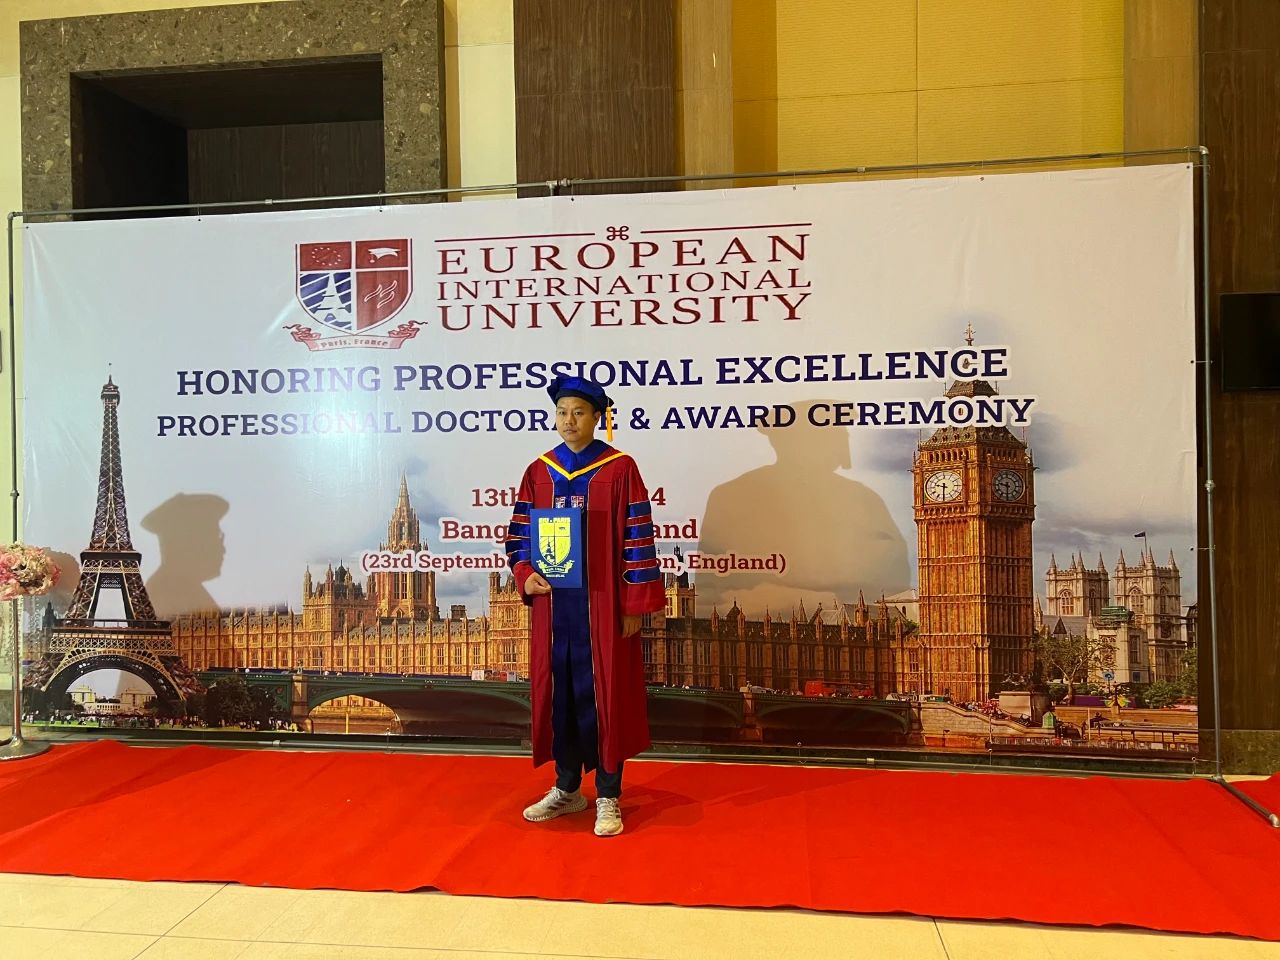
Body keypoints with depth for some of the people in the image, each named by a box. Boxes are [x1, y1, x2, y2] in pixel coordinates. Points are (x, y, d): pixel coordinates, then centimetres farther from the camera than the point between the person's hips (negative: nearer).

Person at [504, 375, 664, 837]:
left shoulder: (620, 469, -5)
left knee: (604, 694, 3)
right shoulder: (538, 472, 8)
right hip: (551, 602, 4)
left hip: (603, 603, -4)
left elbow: (638, 538, -7)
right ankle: (567, 788, 28)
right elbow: (518, 534, 11)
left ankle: (607, 798, 16)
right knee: (557, 692, 11)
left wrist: (634, 605, -9)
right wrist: (525, 575, -8)